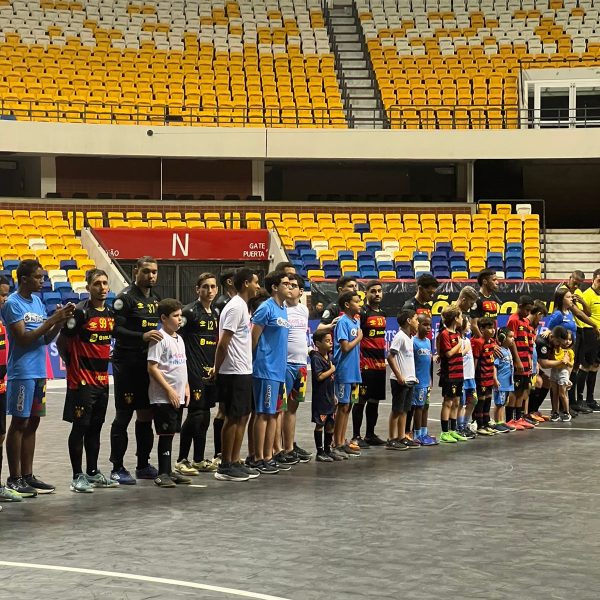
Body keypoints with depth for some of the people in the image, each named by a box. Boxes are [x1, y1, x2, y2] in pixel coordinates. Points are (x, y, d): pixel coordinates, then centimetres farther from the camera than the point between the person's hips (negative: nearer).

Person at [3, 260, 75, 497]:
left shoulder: (37, 301, 13)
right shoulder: (13, 304, -11)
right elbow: (23, 338, -18)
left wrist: (61, 321, -2)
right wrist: (53, 320, -19)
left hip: (38, 372, 8)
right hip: (22, 373, -8)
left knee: (32, 423, 10)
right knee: (19, 423, -4)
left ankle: (28, 476, 16)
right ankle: (14, 479, 1)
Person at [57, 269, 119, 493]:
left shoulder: (111, 314, 9)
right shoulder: (80, 312, -13)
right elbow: (61, 342, -9)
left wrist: (105, 359, 13)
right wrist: (73, 363, 0)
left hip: (102, 380, 7)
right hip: (81, 380, -7)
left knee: (95, 428, 13)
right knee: (80, 427, -3)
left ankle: (93, 472, 22)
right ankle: (77, 476, 2)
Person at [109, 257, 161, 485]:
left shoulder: (156, 299, 15)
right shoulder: (126, 297, -9)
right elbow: (116, 329, -18)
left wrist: (164, 335, 8)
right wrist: (142, 336, -27)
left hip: (149, 364, 8)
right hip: (127, 365, -8)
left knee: (146, 415, 12)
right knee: (123, 415, -3)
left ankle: (143, 465, 21)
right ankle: (117, 468, 1)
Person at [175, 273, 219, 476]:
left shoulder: (216, 313, 15)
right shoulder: (190, 312, -9)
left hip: (210, 372, 7)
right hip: (194, 372, -7)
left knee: (204, 416, 10)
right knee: (195, 415, -9)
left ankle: (199, 460, 18)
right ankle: (182, 460, -2)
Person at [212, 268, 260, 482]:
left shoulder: (242, 306, 15)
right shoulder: (235, 307, -16)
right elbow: (223, 343, -19)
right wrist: (217, 369, -11)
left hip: (244, 371, 10)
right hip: (235, 373, -10)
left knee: (243, 416, 12)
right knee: (233, 418, -5)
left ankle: (235, 463, 18)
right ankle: (225, 467, 1)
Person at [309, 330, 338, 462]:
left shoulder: (329, 357, 12)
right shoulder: (316, 358, -14)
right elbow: (319, 377, -22)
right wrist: (331, 370, -10)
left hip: (329, 396, 8)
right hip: (320, 397, -8)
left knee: (330, 423, 13)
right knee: (320, 424, -2)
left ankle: (328, 450, 23)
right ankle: (320, 452, 4)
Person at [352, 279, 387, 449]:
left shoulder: (383, 314, 14)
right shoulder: (362, 313, -10)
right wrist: (360, 361, -18)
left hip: (380, 363, 8)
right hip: (366, 364, -8)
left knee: (375, 400, 12)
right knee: (361, 400, -4)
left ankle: (370, 434, 21)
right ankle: (356, 436, 0)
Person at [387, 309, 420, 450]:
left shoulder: (409, 338, 14)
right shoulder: (400, 337, -14)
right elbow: (390, 357, -20)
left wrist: (413, 376, 13)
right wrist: (399, 376, -20)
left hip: (409, 380, 9)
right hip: (400, 381, -9)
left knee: (404, 410, 12)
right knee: (397, 410, -4)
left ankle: (402, 438, 17)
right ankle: (391, 440, 1)